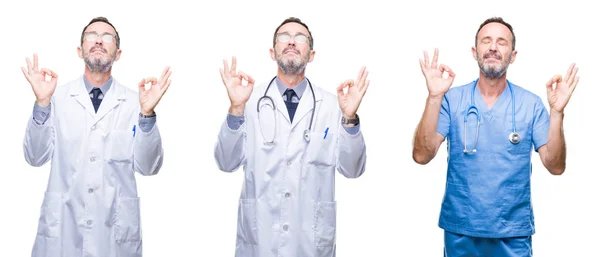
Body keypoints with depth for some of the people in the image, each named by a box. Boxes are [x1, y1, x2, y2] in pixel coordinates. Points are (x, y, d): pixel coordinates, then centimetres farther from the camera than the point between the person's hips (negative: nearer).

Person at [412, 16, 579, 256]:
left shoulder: (531, 104, -2)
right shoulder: (452, 99, -4)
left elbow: (555, 166, -7)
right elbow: (421, 156, -13)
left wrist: (556, 111, -19)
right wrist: (434, 98, -22)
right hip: (460, 230, 0)